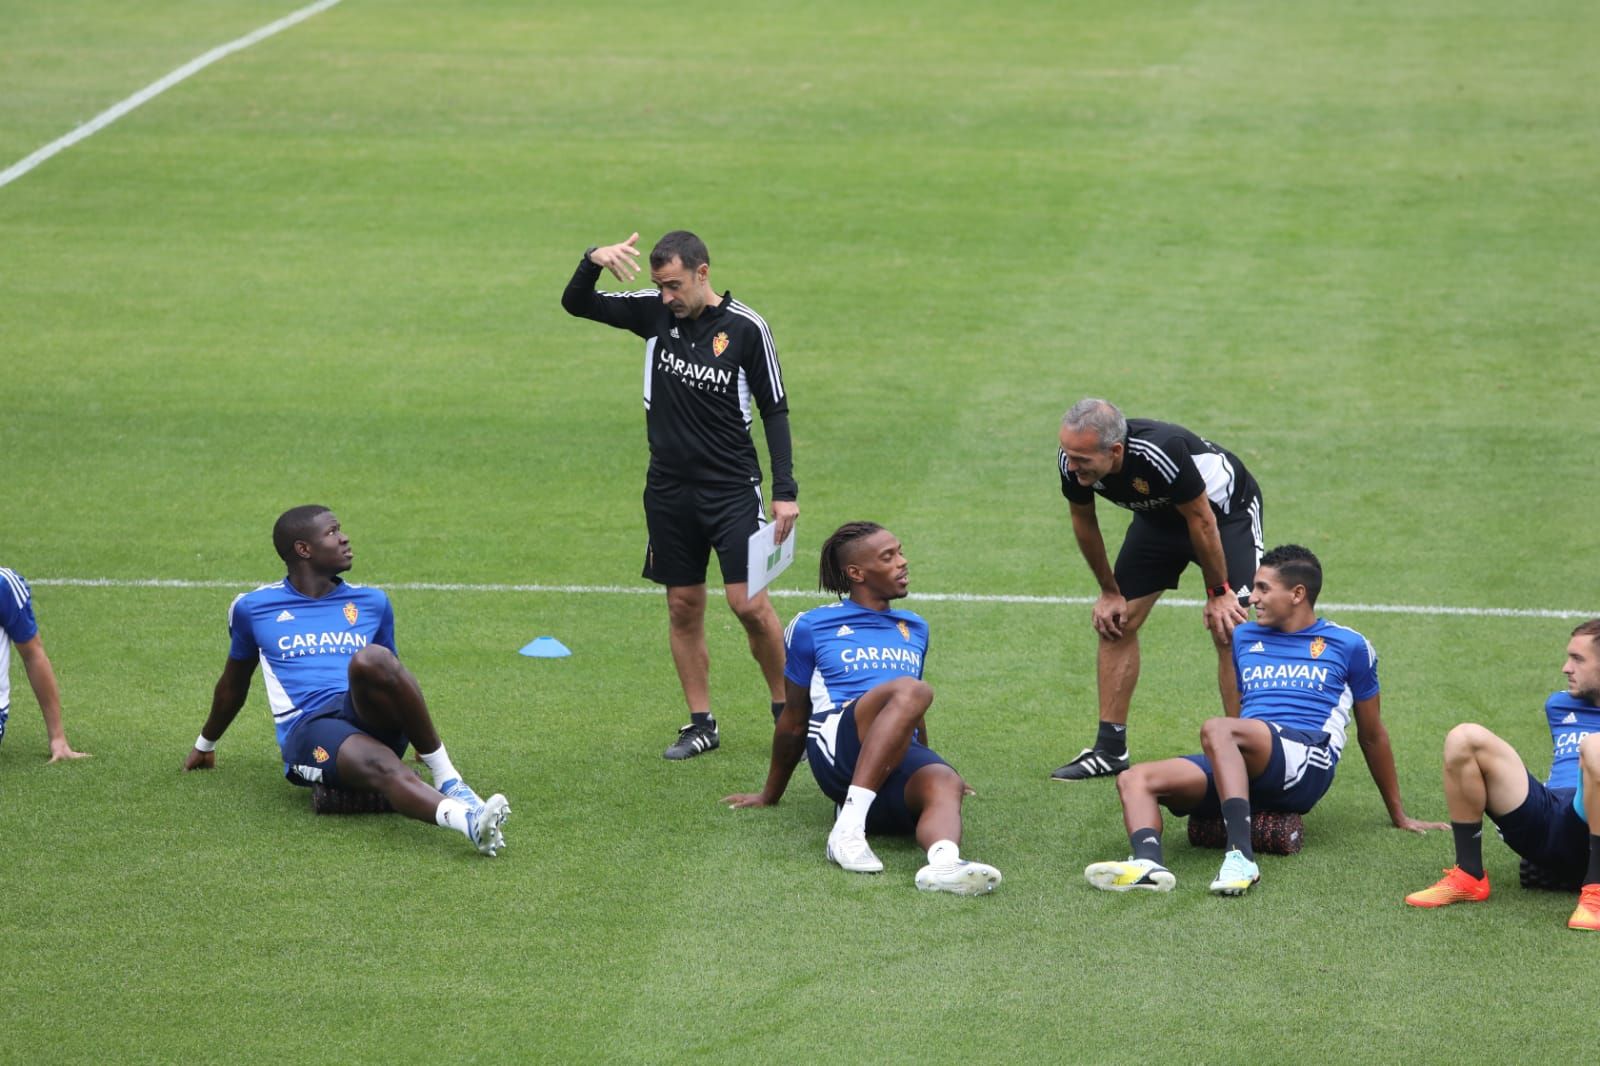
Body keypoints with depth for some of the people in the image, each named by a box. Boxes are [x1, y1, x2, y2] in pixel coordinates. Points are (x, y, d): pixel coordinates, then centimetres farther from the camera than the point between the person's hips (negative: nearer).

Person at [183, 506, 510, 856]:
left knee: (372, 660, -35)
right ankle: (468, 821, -66)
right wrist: (205, 744, 41)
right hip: (309, 729, -2)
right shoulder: (252, 608, 17)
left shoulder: (371, 602, 22)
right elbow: (234, 684, 31)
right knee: (385, 770, -38)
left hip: (373, 718, 2)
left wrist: (429, 744, 23)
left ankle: (446, 776, -32)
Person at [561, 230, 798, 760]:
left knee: (749, 602, -10)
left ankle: (787, 709, 8)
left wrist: (785, 491, -8)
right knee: (683, 607, 6)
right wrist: (593, 262, -18)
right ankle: (701, 723, 15)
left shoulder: (746, 328, -8)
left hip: (732, 488, -4)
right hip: (669, 489, 4)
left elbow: (775, 410, -3)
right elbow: (576, 303, 4)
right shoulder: (654, 311, 2)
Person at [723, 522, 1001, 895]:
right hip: (837, 743, -3)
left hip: (899, 756, 4)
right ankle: (849, 826, -46)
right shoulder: (811, 627, 16)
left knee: (945, 783, -36)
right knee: (910, 692, -36)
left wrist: (930, 771, 46)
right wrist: (770, 795, 26)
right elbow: (794, 720, 22)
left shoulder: (915, 630, 29)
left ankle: (944, 863, -69)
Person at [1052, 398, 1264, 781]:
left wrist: (1218, 593, -17)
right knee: (1115, 624, 0)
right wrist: (1109, 592, 4)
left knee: (1227, 629, -17)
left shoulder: (1162, 454, -43)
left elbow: (1201, 521, -28)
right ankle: (1109, 750, 9)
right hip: (1159, 516, 6)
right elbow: (1084, 522, -4)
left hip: (1226, 508, -6)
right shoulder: (1072, 462, -25)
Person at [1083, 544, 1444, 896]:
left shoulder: (1348, 646, 14)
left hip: (1306, 765, -6)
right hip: (1242, 769, 6)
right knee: (1135, 779, -19)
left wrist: (1399, 816, 24)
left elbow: (1372, 736, 20)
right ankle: (1148, 863, -48)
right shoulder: (1244, 637, 27)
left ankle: (1241, 855, -48)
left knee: (1216, 730, -36)